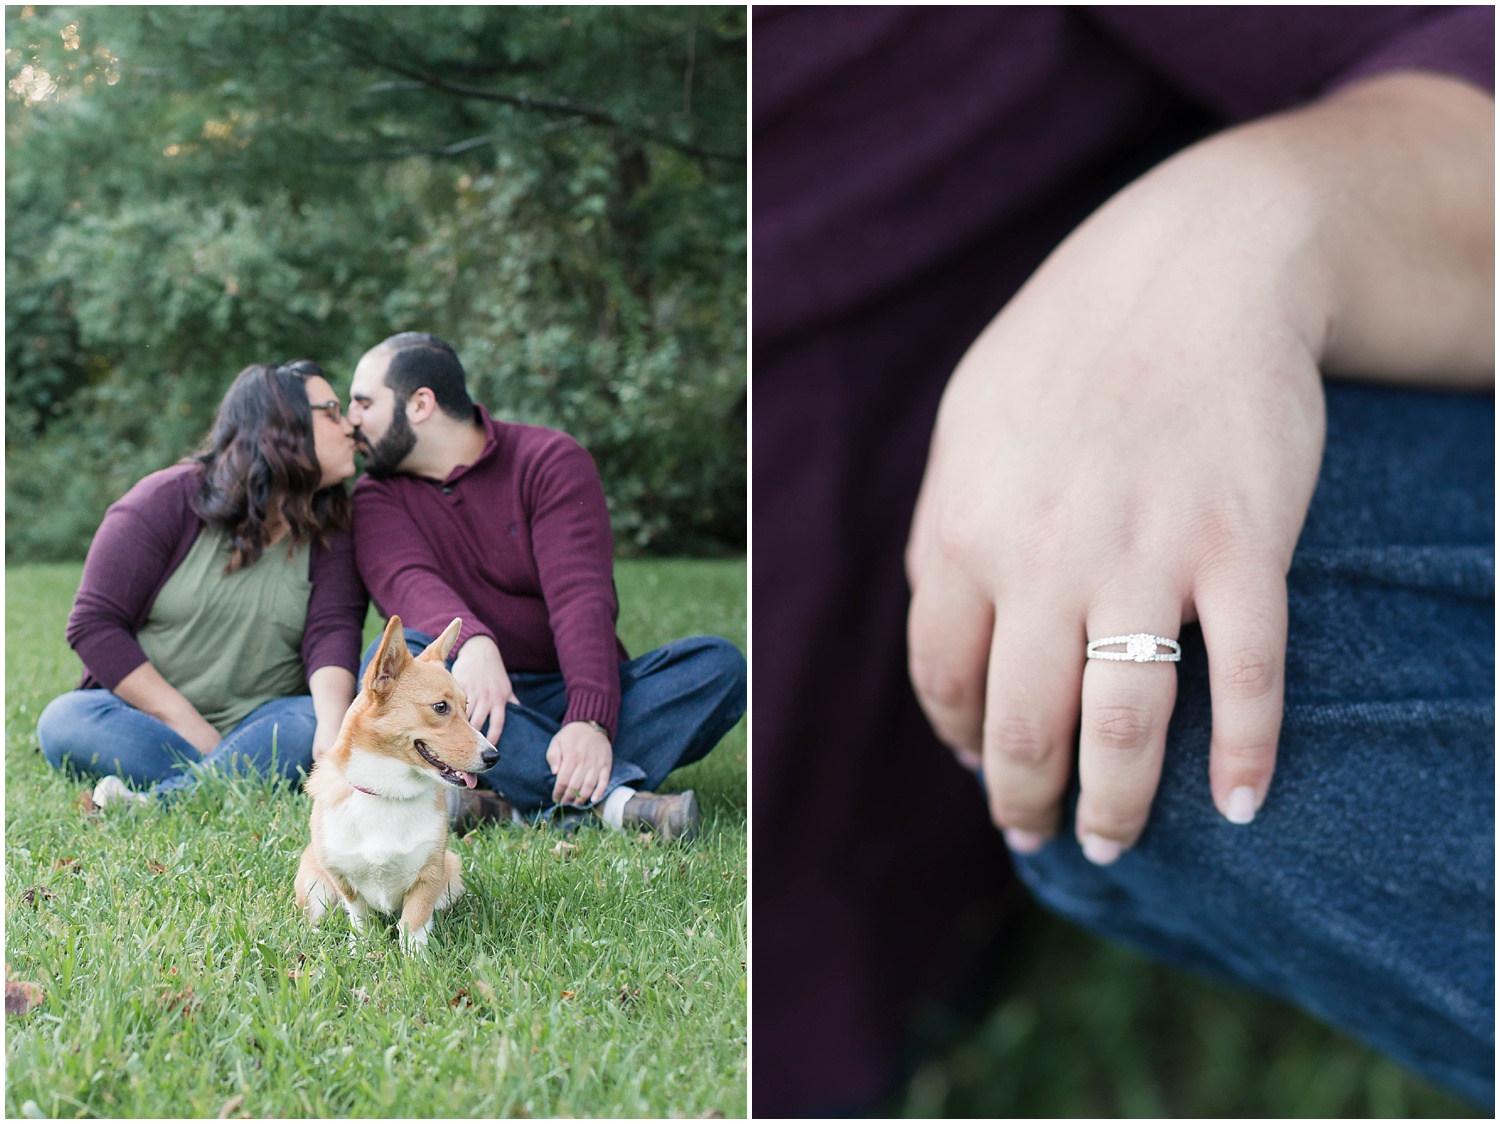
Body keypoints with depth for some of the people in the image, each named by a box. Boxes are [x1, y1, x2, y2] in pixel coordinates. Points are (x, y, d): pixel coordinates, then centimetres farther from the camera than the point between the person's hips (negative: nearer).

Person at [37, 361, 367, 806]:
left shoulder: (331, 533, 5)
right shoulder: (168, 499, -3)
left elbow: (333, 632, -13)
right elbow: (93, 622, -8)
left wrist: (332, 728, -34)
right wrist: (186, 724, -18)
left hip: (261, 727, 1)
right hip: (149, 720, -1)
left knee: (318, 718, -30)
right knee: (64, 720, -29)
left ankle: (158, 802, -41)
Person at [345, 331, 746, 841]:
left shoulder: (552, 460, -1)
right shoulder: (377, 496, 6)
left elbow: (581, 595, -15)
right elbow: (408, 584, -16)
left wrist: (590, 720, -32)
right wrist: (472, 643, -39)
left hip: (569, 697, 0)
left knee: (719, 662, -23)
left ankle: (515, 801, -38)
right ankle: (611, 794, -40)